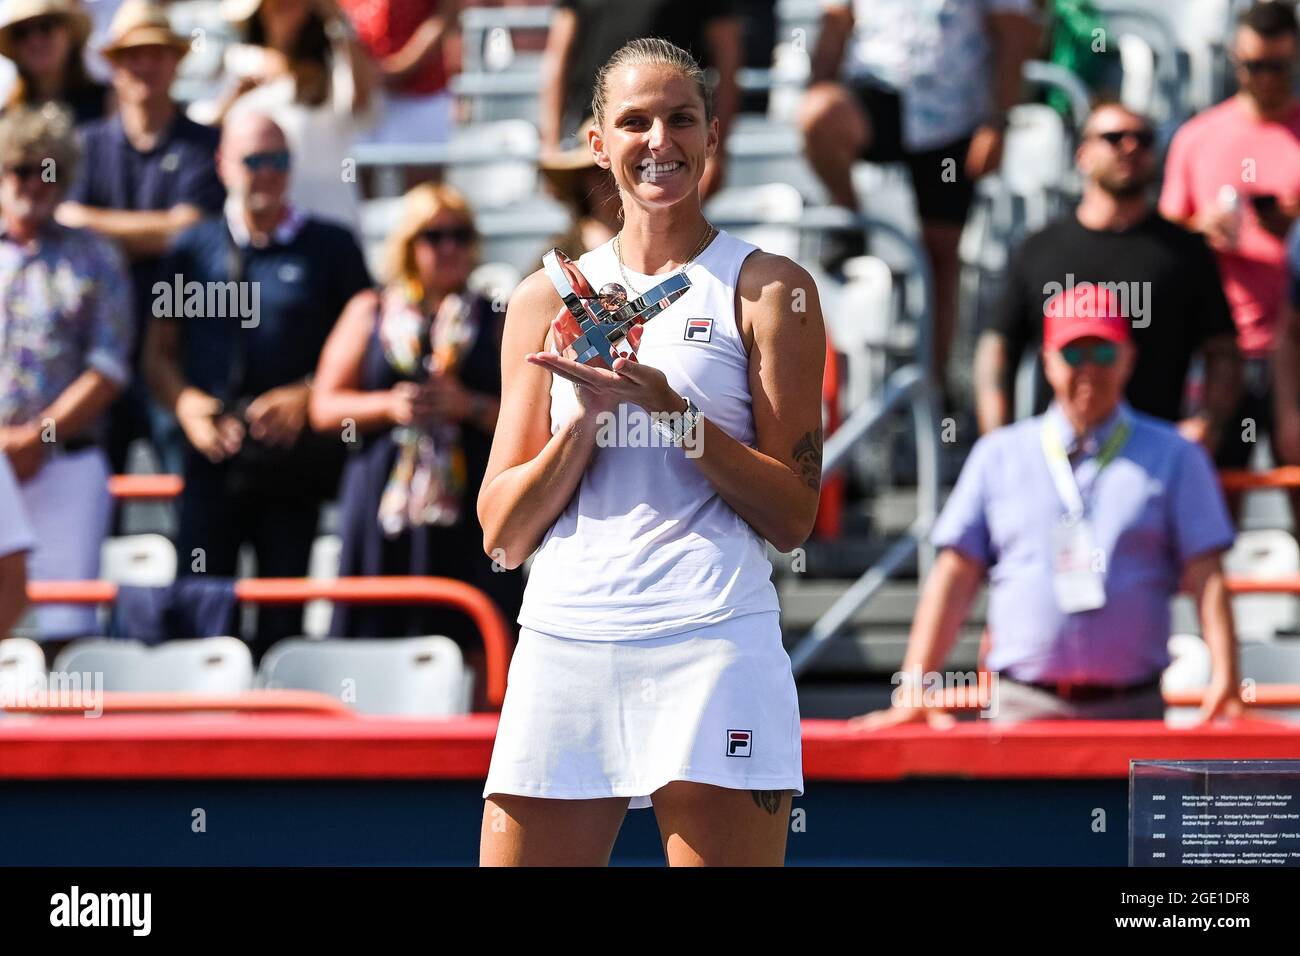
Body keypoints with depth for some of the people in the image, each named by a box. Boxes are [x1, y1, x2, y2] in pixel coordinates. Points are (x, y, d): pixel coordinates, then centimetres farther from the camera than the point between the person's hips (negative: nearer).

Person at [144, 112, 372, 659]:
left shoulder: (330, 248, 7)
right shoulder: (194, 249, 10)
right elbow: (159, 352, 12)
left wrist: (307, 398, -10)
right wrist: (186, 404, -7)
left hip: (295, 462, -1)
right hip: (214, 454, 1)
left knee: (283, 618, 1)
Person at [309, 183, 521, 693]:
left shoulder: (494, 320, 10)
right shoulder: (370, 312, 12)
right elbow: (324, 407, 10)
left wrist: (469, 406, -10)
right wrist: (389, 406, -6)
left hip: (467, 511, -1)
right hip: (384, 508, 1)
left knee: (470, 650, -8)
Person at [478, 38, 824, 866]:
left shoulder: (766, 288, 6)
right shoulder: (548, 300, 15)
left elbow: (793, 517, -1)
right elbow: (502, 537, 11)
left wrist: (668, 408, -11)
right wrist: (586, 419, -5)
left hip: (712, 646, -3)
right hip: (562, 646, 3)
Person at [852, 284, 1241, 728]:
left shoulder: (1174, 457, 11)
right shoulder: (998, 455, 13)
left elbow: (1206, 576, 4)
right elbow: (954, 575, 10)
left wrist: (1224, 680, -11)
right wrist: (912, 688, 0)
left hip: (1132, 707, 0)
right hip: (1023, 705, 0)